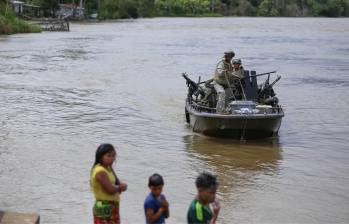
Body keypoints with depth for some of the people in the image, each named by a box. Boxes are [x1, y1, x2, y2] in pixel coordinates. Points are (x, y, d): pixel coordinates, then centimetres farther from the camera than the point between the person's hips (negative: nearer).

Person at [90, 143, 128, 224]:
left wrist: (120, 186, -11)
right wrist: (119, 187, -3)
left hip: (112, 208, 10)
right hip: (104, 209, -10)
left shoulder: (108, 168, 11)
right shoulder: (100, 171, -19)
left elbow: (118, 182, 12)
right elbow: (111, 189, -23)